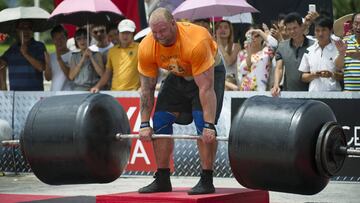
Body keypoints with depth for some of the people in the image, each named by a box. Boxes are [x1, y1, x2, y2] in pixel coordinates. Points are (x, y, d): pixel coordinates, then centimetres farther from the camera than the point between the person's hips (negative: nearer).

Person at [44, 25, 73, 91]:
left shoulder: (72, 55, -5)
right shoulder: (51, 57, 12)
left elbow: (70, 76, -14)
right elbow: (48, 78, 8)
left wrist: (59, 59, -19)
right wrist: (47, 63, -8)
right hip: (53, 92, 5)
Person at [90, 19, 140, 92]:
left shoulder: (138, 48, 1)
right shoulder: (112, 51, 16)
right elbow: (107, 73, 22)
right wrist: (97, 87, 11)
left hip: (132, 92, -4)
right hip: (114, 92, 4)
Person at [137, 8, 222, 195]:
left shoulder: (196, 42, -39)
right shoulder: (147, 48, -23)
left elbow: (205, 88, -38)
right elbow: (147, 89, -12)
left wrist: (209, 126, -39)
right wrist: (144, 125, -13)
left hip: (207, 73, -5)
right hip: (178, 76, 6)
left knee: (203, 122, -21)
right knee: (160, 121, -3)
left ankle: (206, 181, -15)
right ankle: (162, 180, 5)